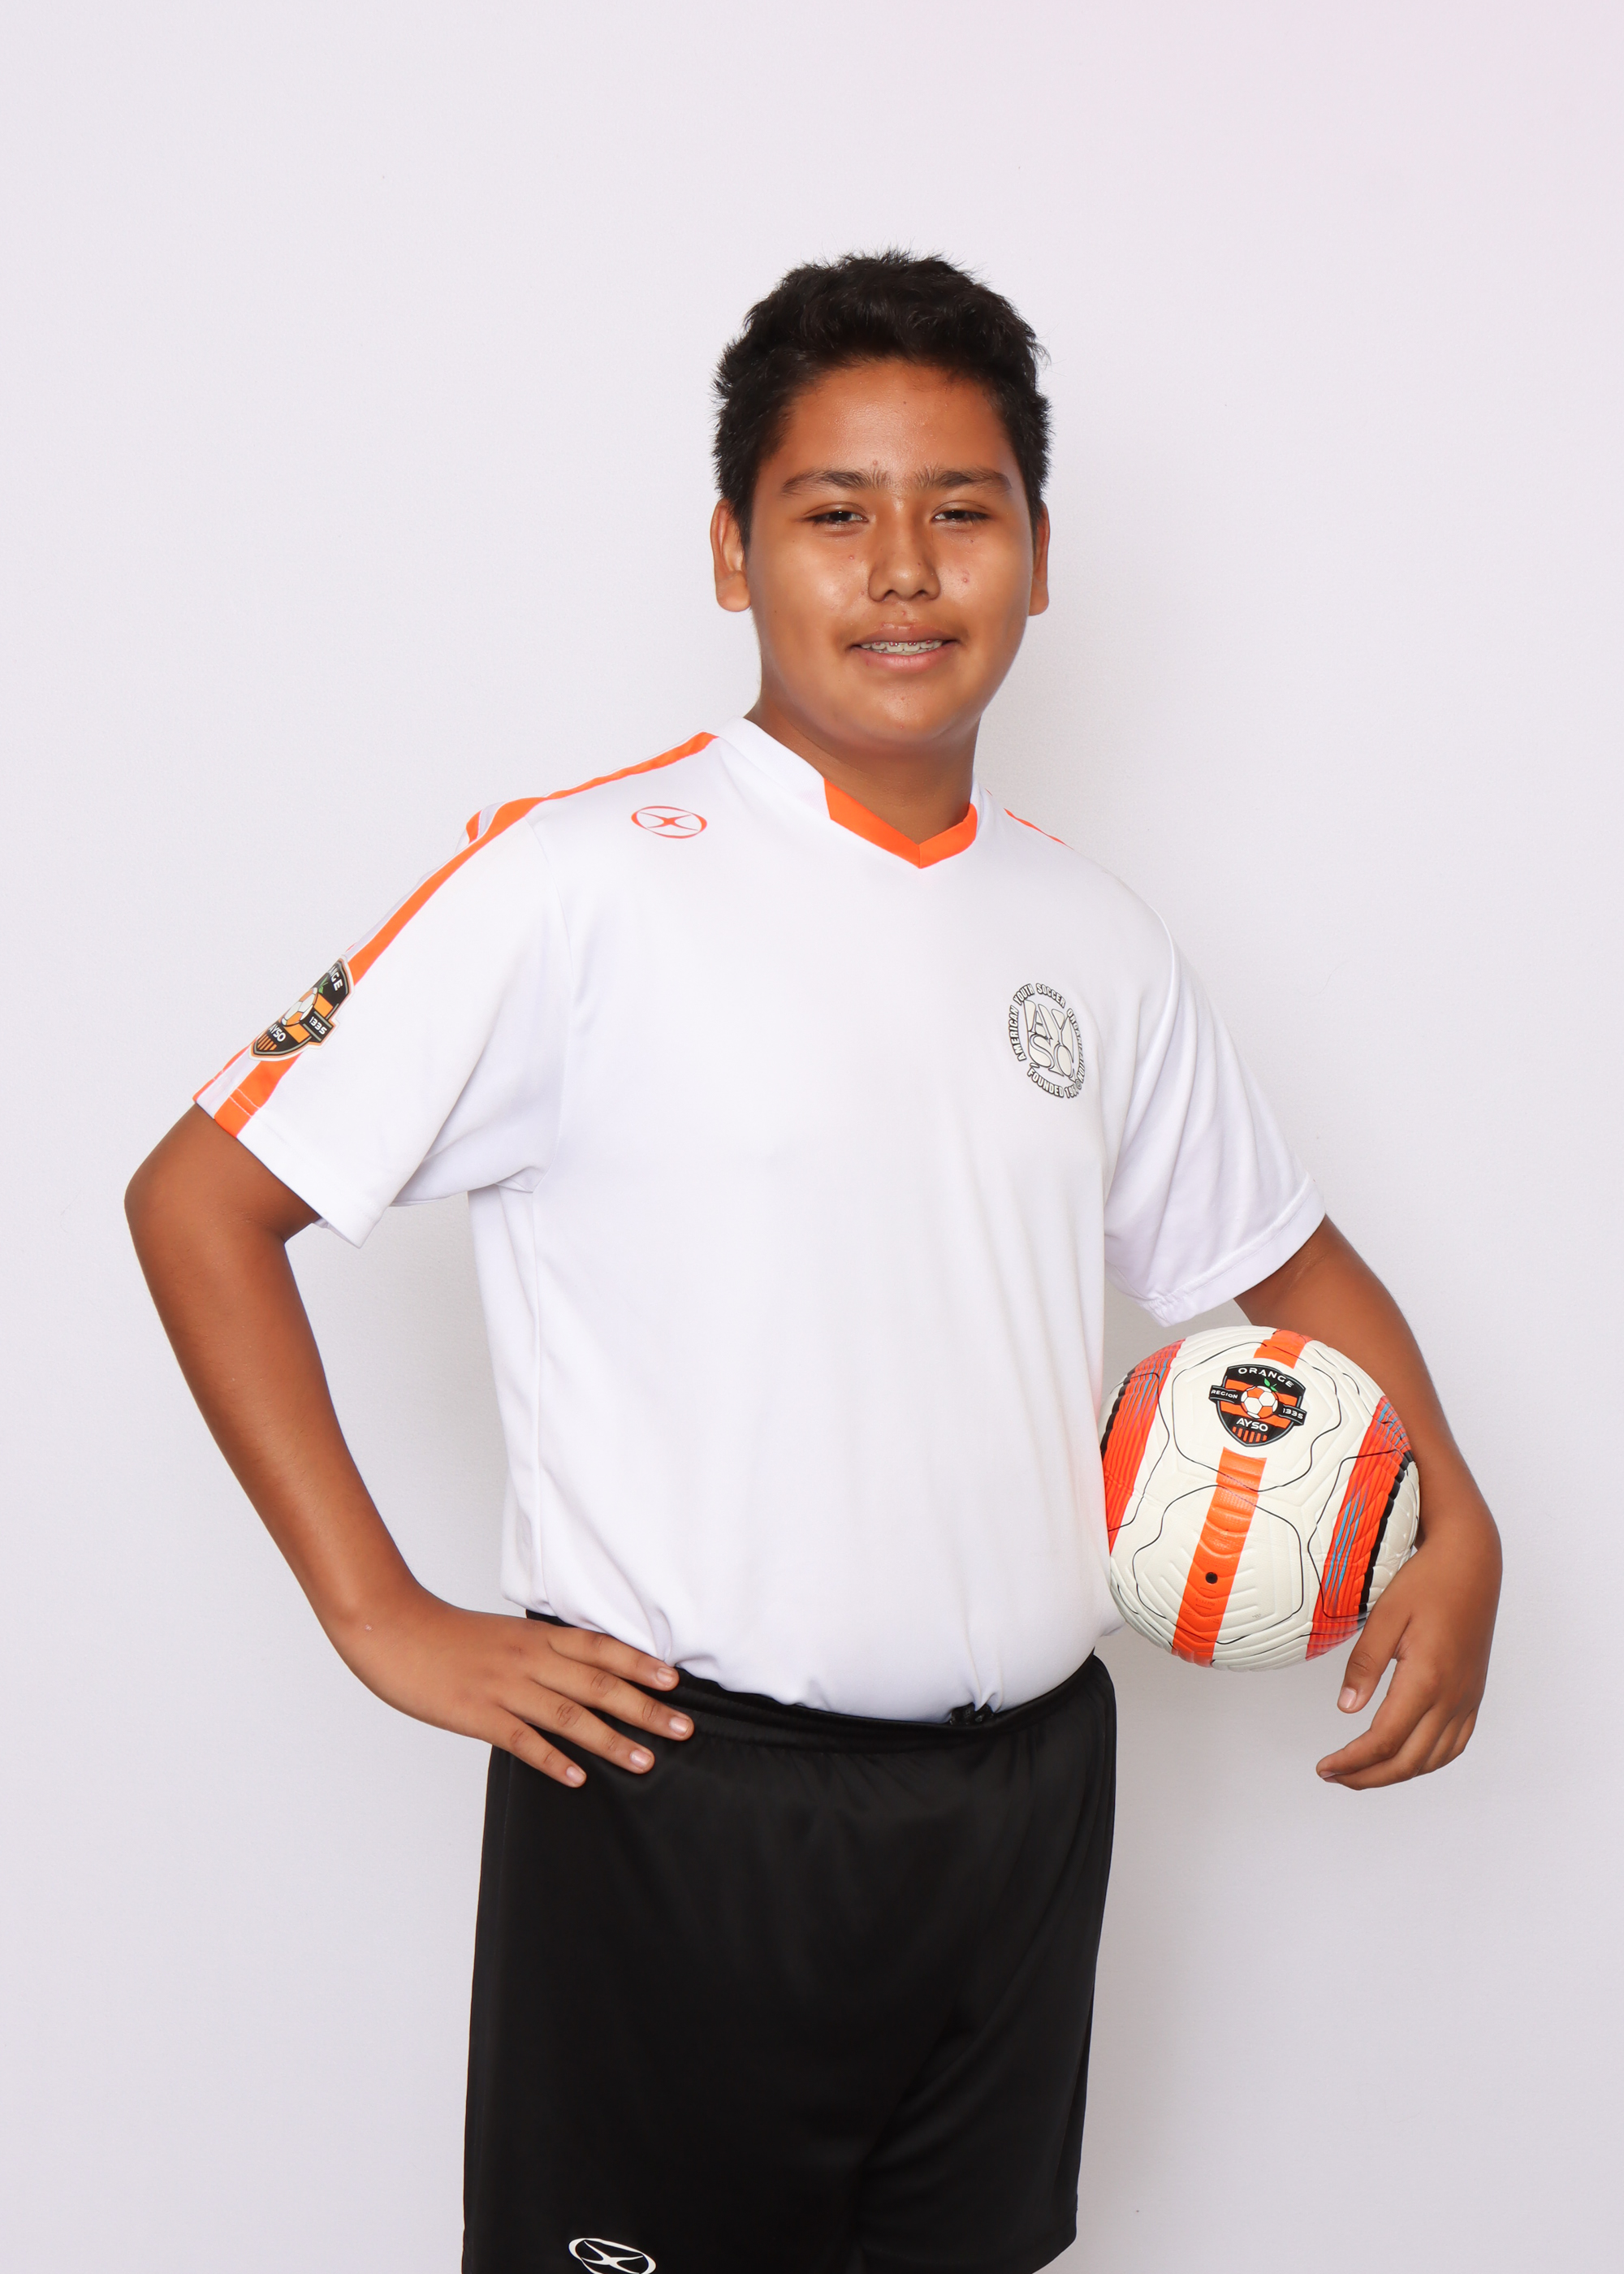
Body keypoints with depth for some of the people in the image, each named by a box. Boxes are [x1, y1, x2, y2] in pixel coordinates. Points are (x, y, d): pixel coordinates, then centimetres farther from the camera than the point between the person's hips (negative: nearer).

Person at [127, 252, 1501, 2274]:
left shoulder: (1095, 942, 8)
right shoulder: (584, 880, -10)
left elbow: (1281, 1258, 22)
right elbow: (200, 1200, -8)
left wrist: (1452, 1523, 6)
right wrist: (384, 1622, -11)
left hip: (1026, 1794, 6)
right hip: (679, 1792, -5)